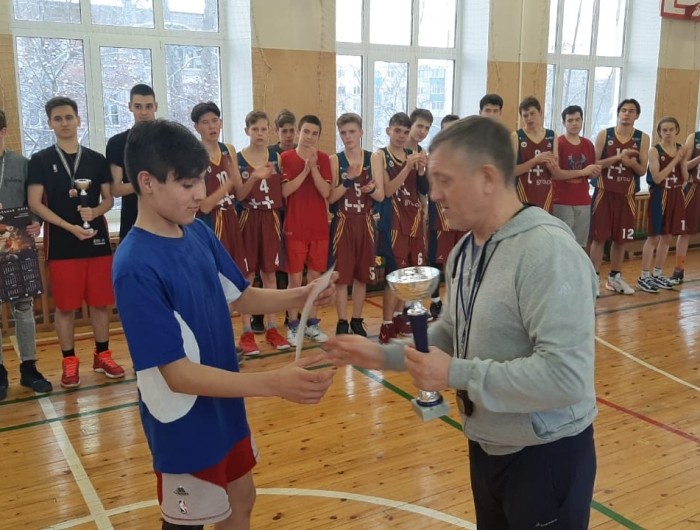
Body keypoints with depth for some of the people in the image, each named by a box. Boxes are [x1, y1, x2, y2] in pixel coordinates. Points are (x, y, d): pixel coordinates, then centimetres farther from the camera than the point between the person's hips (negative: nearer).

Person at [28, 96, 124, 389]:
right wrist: (69, 226, -16)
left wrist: (94, 212, -14)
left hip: (97, 239, 2)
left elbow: (108, 199, 9)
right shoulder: (40, 161, 1)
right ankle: (69, 361, 16)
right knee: (65, 306, 4)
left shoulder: (97, 160, 8)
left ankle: (102, 355, 22)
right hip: (61, 243, -2)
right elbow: (35, 203, -5)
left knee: (102, 301, 7)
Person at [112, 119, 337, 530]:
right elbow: (178, 373, -30)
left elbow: (240, 297, 8)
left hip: (226, 407, 7)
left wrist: (301, 295, -11)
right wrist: (274, 383, -39)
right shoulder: (136, 268, -28)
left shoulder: (199, 233, -4)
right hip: (185, 425, -7)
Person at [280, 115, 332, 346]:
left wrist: (313, 166, -16)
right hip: (294, 227, -2)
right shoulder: (286, 157, -2)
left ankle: (312, 323, 20)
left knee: (315, 276, 9)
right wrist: (305, 170, -17)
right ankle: (293, 325, 12)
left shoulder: (323, 158, 4)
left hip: (319, 227, 3)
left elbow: (326, 192, -7)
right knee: (295, 277, 2)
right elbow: (285, 191, -11)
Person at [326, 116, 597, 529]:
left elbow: (566, 375, -33)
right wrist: (383, 355, 1)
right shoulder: (467, 249, 2)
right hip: (487, 446, 8)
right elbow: (451, 334, 11)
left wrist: (457, 375, -28)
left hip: (547, 456, -8)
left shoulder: (549, 252, -27)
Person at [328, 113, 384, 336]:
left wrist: (370, 189, -20)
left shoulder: (372, 159, 3)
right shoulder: (335, 160, -3)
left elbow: (381, 195, 1)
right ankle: (342, 322, 13)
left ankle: (357, 320, 24)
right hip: (342, 223, -2)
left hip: (365, 223, 2)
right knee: (341, 275, 0)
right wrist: (348, 181, -21)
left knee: (362, 275, 10)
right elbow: (330, 198, -8)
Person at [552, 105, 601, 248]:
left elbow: (591, 173, 19)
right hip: (562, 202, -6)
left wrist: (595, 173, -5)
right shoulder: (557, 143, -7)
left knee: (580, 243, 9)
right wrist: (582, 172, -18)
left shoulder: (588, 145, 11)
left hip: (583, 202, 6)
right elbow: (555, 173, -17)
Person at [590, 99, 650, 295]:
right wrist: (617, 157, -19)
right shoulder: (604, 134, -2)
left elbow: (642, 170, 2)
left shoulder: (643, 138, 2)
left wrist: (632, 163, -20)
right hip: (604, 192, -2)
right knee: (599, 236, -2)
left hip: (627, 195, 2)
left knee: (621, 238, 9)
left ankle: (615, 277, 24)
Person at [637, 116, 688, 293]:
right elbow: (657, 178, -19)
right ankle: (644, 276, 4)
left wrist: (682, 159, -10)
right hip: (660, 196, -6)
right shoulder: (654, 150, -9)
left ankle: (657, 274, 22)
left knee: (667, 237, 11)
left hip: (676, 196, 6)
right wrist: (675, 159, -17)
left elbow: (685, 178, 4)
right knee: (654, 237, -4)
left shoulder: (681, 148, 7)